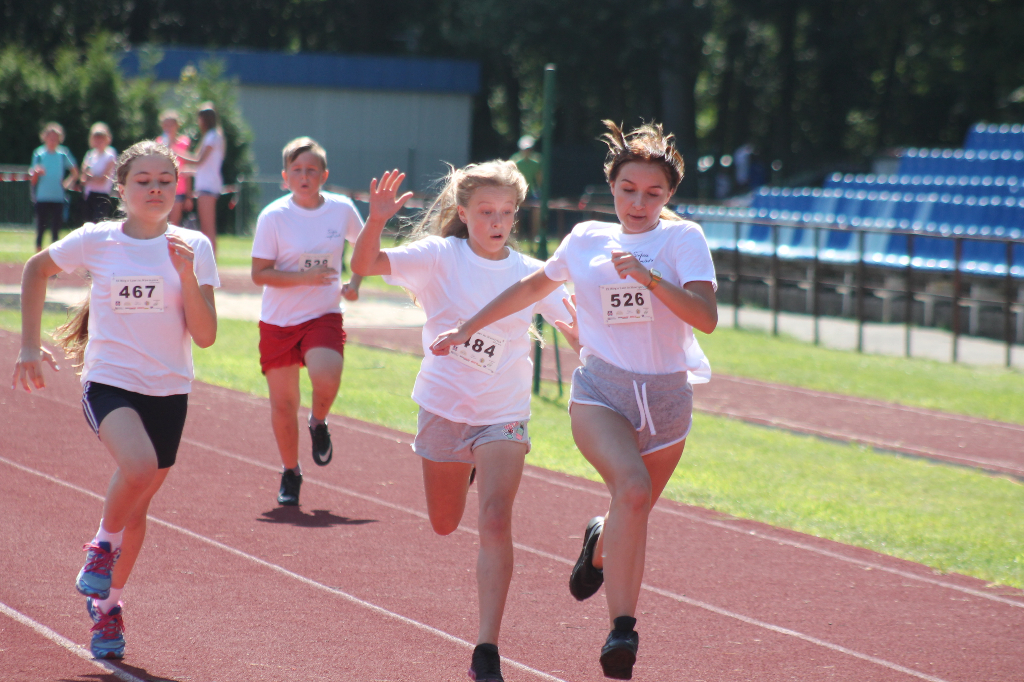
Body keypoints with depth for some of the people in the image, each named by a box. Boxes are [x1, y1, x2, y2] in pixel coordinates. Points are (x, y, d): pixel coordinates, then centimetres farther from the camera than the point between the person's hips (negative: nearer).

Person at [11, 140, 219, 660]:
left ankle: (107, 602, 36)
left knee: (136, 505, 13)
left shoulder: (193, 248, -2)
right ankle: (103, 546, -1)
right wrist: (29, 346, 10)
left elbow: (205, 336, -6)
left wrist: (187, 275, -19)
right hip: (109, 382, -2)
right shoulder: (95, 241, -4)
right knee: (140, 467, -31)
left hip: (168, 390, 2)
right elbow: (36, 270, 14)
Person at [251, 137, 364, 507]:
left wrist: (355, 281, 2)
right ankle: (290, 473, 26)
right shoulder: (274, 217, -9)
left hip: (324, 316, 0)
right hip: (278, 320, 0)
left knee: (327, 378, -27)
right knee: (283, 403, 3)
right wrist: (306, 278, -22)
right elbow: (259, 274, -11)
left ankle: (319, 423, 7)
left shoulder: (342, 209, -2)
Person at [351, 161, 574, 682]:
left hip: (503, 416, 0)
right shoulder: (440, 256, -9)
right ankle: (463, 468, 57)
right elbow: (365, 264, -20)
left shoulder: (530, 274, -3)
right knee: (444, 524, 17)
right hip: (443, 406, 1)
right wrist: (376, 221, -39)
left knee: (495, 521, -18)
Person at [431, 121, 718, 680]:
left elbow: (706, 317, -14)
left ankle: (600, 543, 51)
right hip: (599, 391, -1)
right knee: (632, 488, -29)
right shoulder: (587, 238, 9)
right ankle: (621, 628, -28)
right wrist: (468, 327, 31)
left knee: (634, 516, 11)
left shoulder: (683, 238, 0)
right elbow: (534, 286, 27)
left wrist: (650, 278, -24)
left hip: (665, 398, 1)